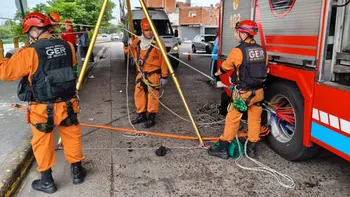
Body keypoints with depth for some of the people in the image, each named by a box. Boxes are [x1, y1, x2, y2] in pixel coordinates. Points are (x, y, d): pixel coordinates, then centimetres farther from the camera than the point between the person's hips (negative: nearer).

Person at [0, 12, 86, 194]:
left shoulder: (30, 52, -16)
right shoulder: (67, 46, 0)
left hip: (43, 109, -4)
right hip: (67, 104, 4)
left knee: (42, 144, 15)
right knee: (72, 136, 20)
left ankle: (47, 182, 28)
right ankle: (77, 172, 34)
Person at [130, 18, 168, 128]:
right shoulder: (137, 42, 4)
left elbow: (163, 61, -11)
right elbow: (131, 52, 20)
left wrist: (164, 76, -12)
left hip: (153, 74, -6)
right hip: (141, 73, 7)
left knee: (152, 96, -4)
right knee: (139, 94, 10)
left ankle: (151, 118, 7)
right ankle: (141, 115, 24)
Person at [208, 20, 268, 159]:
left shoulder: (238, 50, -14)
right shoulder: (262, 50, 4)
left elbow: (225, 66, 1)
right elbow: (264, 69, 12)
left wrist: (217, 74, 21)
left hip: (243, 92, -6)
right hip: (258, 91, 6)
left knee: (232, 119, 3)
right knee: (255, 120, 13)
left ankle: (222, 149, 10)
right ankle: (251, 148, 24)